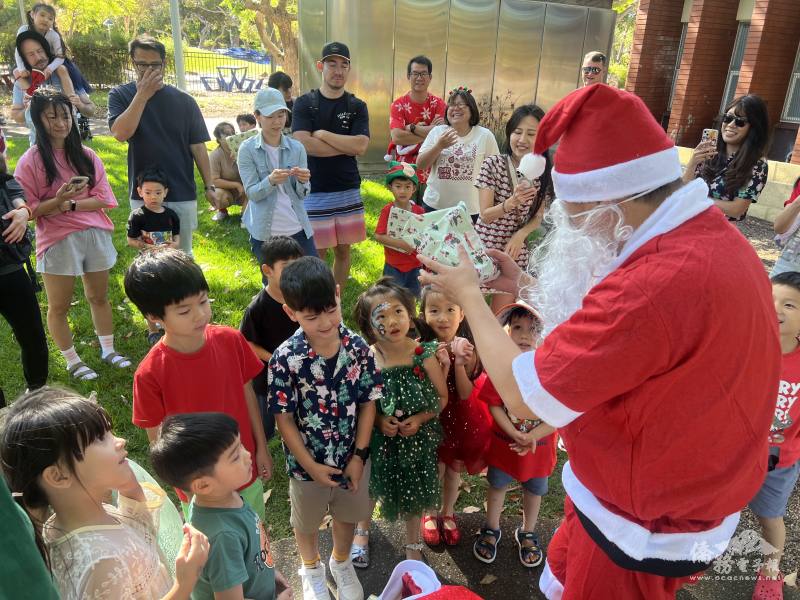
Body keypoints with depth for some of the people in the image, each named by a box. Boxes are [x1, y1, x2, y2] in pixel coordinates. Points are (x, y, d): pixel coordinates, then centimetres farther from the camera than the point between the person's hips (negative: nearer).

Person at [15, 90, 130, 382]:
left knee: (99, 297, 15)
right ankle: (72, 361, 24)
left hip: (95, 235, 3)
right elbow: (28, 209, -9)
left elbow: (103, 198, -3)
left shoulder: (86, 155, 2)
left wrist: (72, 205, -16)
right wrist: (58, 201, -24)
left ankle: (108, 350, 30)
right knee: (59, 306, 8)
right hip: (58, 240, -3)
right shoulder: (31, 161, -7)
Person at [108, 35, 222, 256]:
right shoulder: (120, 95, 1)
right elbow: (120, 133, -16)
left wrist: (209, 186, -1)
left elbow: (197, 146, 3)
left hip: (183, 194, 0)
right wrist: (142, 95, -17)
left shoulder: (183, 100, 1)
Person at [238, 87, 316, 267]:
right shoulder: (248, 149, -3)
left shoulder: (297, 148, 2)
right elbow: (252, 193, -8)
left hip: (298, 229, 2)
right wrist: (271, 181, -28)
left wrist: (302, 181, -20)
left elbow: (302, 194, 3)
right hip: (264, 232, -2)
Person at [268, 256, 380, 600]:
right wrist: (310, 465, -14)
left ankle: (341, 562, 59)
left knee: (348, 514, 27)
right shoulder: (285, 359, -26)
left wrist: (359, 455, -9)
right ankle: (311, 569, 56)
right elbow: (284, 417, -17)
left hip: (352, 456, 2)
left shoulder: (358, 348, -18)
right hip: (307, 461, -2)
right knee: (307, 520, 25)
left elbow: (368, 402, -9)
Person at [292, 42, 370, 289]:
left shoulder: (357, 106, 5)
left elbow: (361, 146, -10)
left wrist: (322, 134, -10)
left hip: (348, 190, 3)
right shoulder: (304, 103, 0)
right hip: (314, 192, -2)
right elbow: (304, 144, -16)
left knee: (343, 251, 10)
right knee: (316, 255, 2)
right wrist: (347, 146, -11)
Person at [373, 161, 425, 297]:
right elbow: (378, 236, -16)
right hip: (394, 266, -3)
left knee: (413, 298, 16)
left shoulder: (420, 211, -1)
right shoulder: (387, 210, -9)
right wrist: (401, 244, -25)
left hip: (415, 266, 3)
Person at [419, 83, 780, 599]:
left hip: (643, 531, -8)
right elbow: (617, 323, 8)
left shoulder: (658, 283, -37)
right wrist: (526, 285, 6)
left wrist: (469, 294, -14)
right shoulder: (713, 234, -4)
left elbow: (524, 396, -28)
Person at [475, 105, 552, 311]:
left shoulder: (543, 173, -2)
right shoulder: (493, 163, -12)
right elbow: (485, 215, -14)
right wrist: (510, 203, -33)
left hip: (516, 251, 3)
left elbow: (537, 217, 6)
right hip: (484, 247, -3)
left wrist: (520, 235, -14)